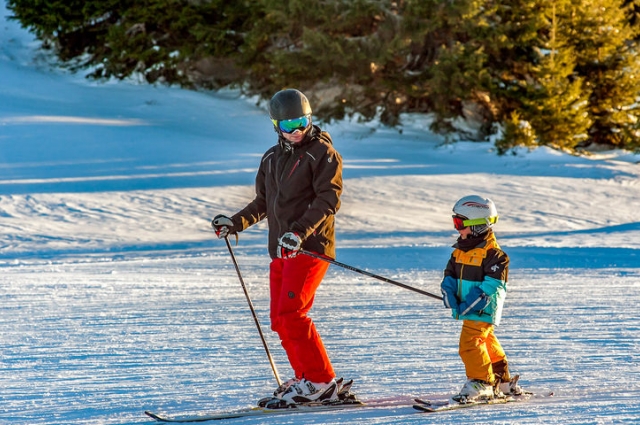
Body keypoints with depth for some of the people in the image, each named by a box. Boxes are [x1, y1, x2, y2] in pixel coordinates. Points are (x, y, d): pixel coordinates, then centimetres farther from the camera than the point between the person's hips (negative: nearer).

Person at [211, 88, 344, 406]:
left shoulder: (322, 153, -5)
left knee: (290, 314, -17)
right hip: (280, 249, 8)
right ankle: (306, 378, 13)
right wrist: (235, 223, 9)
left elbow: (328, 199, -15)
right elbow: (263, 203, 24)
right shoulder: (271, 158, 17)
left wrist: (300, 231, -27)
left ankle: (322, 383, -13)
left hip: (310, 246, -8)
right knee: (280, 320, 5)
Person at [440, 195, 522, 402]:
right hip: (466, 308, 10)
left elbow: (493, 284, -21)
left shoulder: (492, 253, -17)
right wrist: (450, 296, -6)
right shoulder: (460, 250, 10)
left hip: (483, 309, -10)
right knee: (486, 343, 19)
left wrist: (469, 305, -24)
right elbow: (450, 276, 14)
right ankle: (503, 382, 31)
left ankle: (481, 382, -10)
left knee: (470, 343, -18)